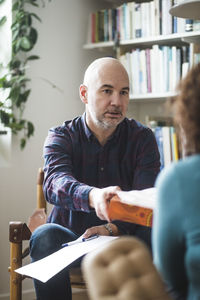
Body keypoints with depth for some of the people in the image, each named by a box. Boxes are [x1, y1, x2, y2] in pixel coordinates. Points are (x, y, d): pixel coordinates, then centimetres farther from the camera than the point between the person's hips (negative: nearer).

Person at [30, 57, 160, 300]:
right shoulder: (60, 137, 0)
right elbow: (55, 182, -23)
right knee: (45, 236, -31)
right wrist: (93, 196, -46)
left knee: (153, 234, -31)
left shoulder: (142, 138, 3)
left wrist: (113, 228, -33)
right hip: (71, 239, 0)